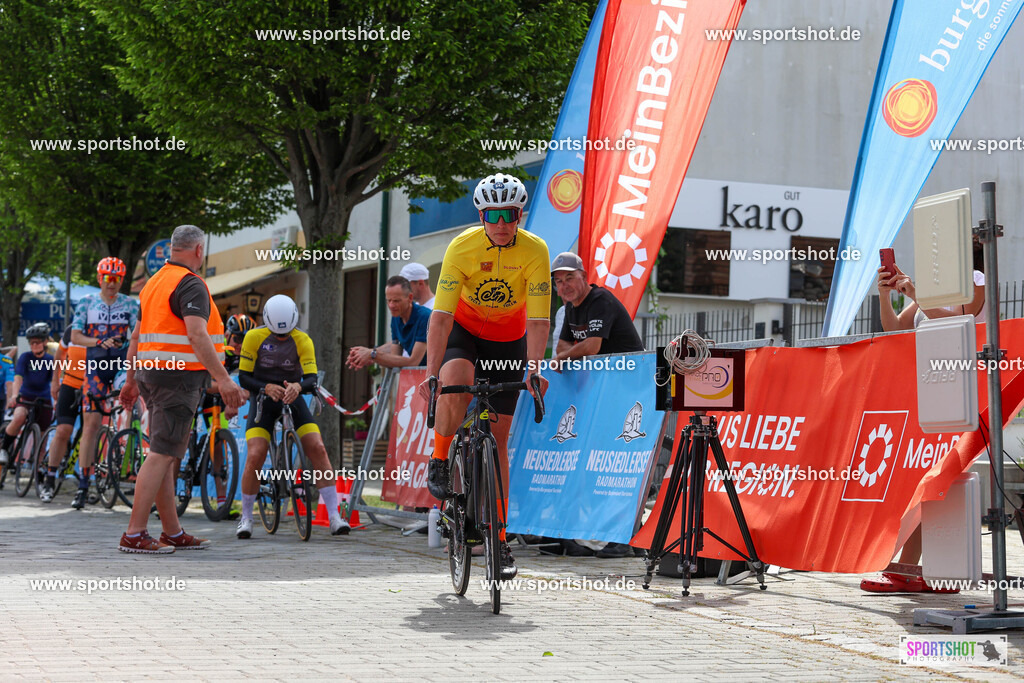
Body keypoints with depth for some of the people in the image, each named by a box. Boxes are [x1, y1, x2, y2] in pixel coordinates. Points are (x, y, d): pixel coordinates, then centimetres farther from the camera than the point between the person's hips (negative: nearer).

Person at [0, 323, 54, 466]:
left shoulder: (50, 360, -5)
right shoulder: (25, 357, -8)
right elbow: (18, 378, -21)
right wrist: (14, 395, -40)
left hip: (44, 401, 2)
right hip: (25, 398, -2)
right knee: (19, 417, -34)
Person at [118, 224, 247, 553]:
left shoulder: (155, 282, 18)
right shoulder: (191, 284, -11)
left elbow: (137, 336, 22)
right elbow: (197, 335, -24)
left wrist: (131, 380, 28)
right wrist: (224, 380, -28)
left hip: (152, 374, 10)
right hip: (178, 377, -10)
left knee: (166, 455, 12)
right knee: (162, 454, -9)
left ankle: (173, 532, 17)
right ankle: (134, 534, -11)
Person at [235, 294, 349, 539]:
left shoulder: (303, 341, -12)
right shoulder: (254, 337, -13)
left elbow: (312, 378, -20)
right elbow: (243, 377, -12)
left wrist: (297, 386, -43)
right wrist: (267, 388, -31)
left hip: (292, 398, 1)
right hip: (262, 399, -1)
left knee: (318, 448, -16)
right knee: (255, 457, -19)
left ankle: (335, 518, -13)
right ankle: (246, 518, 2)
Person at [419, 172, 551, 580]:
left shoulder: (534, 252, -22)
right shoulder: (462, 248, -24)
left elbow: (538, 320, -24)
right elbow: (441, 315, -27)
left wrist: (534, 370, -38)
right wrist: (431, 372, -36)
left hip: (509, 340, 1)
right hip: (463, 331, -1)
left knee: (498, 440, -1)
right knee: (455, 380, -37)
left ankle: (499, 538, 7)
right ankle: (441, 462, -10)